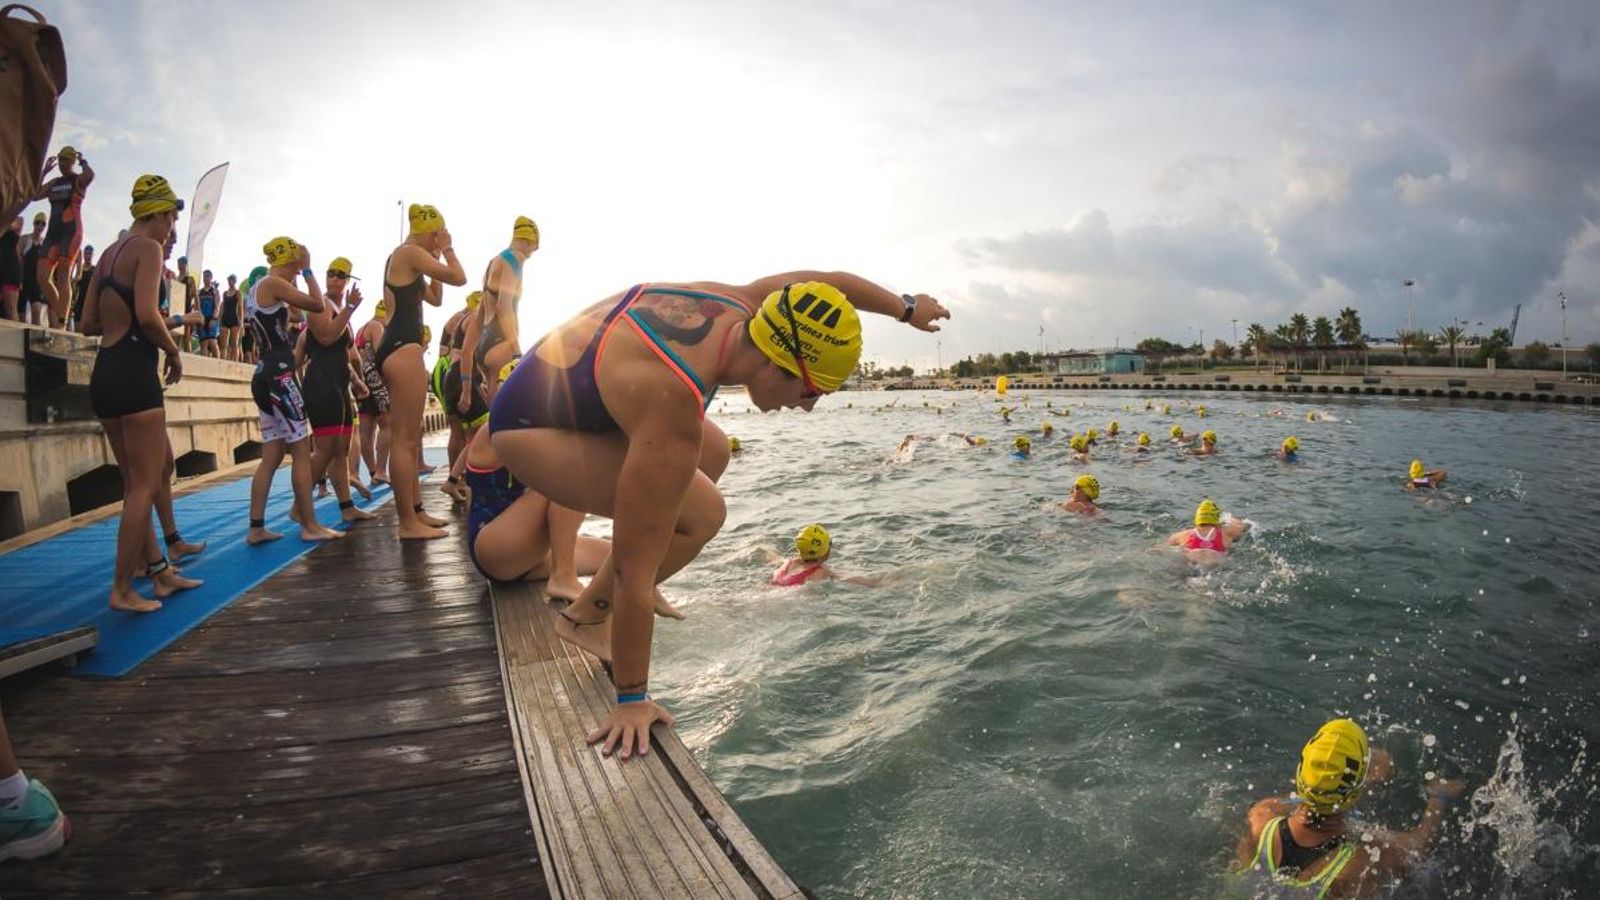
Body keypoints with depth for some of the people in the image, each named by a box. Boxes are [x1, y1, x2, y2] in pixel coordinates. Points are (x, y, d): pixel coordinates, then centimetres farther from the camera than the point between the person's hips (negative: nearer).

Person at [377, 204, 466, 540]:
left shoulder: (402, 258, 23)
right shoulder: (411, 253, -7)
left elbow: (436, 297, 28)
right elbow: (458, 278, -10)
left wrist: (436, 258, 22)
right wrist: (446, 250, 6)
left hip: (397, 347, 11)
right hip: (403, 348, -11)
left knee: (410, 438, 14)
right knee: (404, 439, -10)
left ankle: (415, 512, 21)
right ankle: (407, 522, -8)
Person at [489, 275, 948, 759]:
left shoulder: (737, 305, -16)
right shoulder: (672, 409, -37)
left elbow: (828, 281, 4)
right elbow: (634, 567, -33)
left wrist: (907, 308, 18)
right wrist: (631, 698, -25)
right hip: (528, 425, -9)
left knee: (714, 452, 16)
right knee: (701, 513, -20)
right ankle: (585, 617, -1)